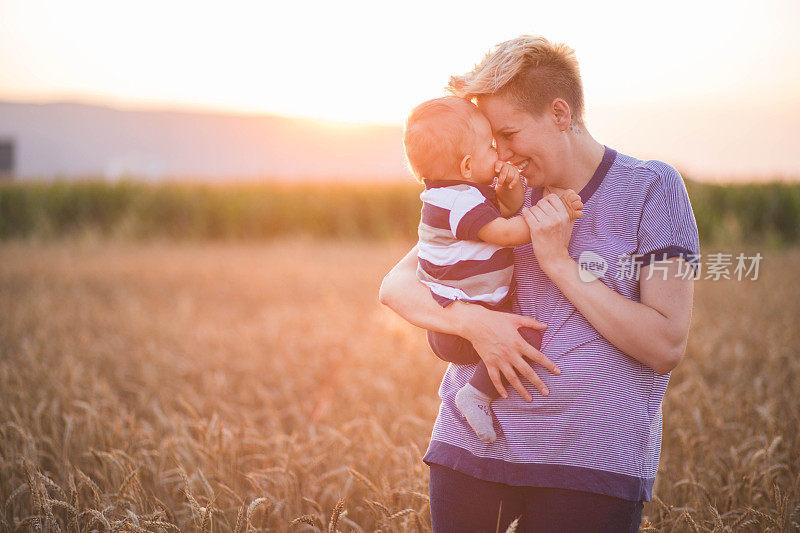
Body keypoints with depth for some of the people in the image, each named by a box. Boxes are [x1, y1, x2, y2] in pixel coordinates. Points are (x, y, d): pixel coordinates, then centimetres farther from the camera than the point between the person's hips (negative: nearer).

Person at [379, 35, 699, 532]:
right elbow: (396, 286, 7)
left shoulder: (652, 188, -2)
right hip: (471, 447, 3)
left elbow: (667, 349, -8)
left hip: (594, 463, -3)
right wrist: (471, 319, -12)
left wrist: (560, 264, -13)